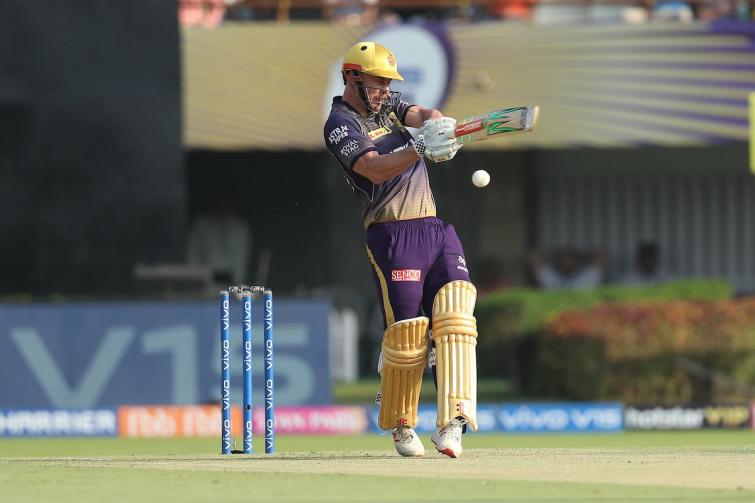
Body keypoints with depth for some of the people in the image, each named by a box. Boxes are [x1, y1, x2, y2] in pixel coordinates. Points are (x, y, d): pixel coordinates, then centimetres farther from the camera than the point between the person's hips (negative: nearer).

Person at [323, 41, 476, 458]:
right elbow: (374, 169, -21)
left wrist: (436, 123, -27)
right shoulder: (340, 124, -4)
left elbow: (421, 114, -2)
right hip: (394, 233, -6)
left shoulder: (389, 107, 19)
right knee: (407, 333, -8)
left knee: (454, 318, -11)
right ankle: (400, 425, 12)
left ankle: (453, 421, -19)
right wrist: (420, 149, -37)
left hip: (438, 228, 6)